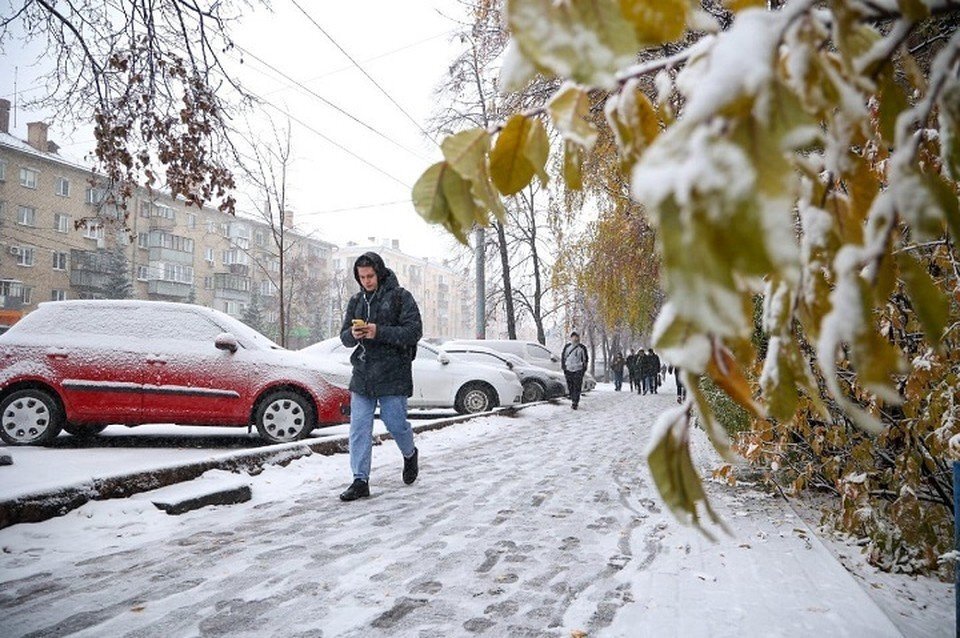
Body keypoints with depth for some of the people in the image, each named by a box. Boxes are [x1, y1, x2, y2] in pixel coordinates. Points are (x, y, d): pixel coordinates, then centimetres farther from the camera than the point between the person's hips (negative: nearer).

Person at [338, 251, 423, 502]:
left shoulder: (400, 296, -4)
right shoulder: (356, 301, 12)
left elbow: (414, 331, -11)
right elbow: (344, 337, 12)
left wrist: (379, 332, -21)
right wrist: (353, 334, -13)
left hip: (392, 374, -4)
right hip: (362, 374, 5)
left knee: (396, 423, 4)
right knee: (359, 429, 1)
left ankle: (410, 454, 35)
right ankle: (360, 481, 7)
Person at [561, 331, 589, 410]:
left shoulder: (582, 347, 2)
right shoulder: (567, 346, 5)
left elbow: (585, 359, 10)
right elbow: (562, 356, 12)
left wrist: (584, 369, 4)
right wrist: (563, 367, 6)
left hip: (578, 370, -2)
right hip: (568, 370, 2)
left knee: (577, 388, -9)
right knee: (570, 388, 7)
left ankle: (575, 403, -8)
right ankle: (573, 400, 21)